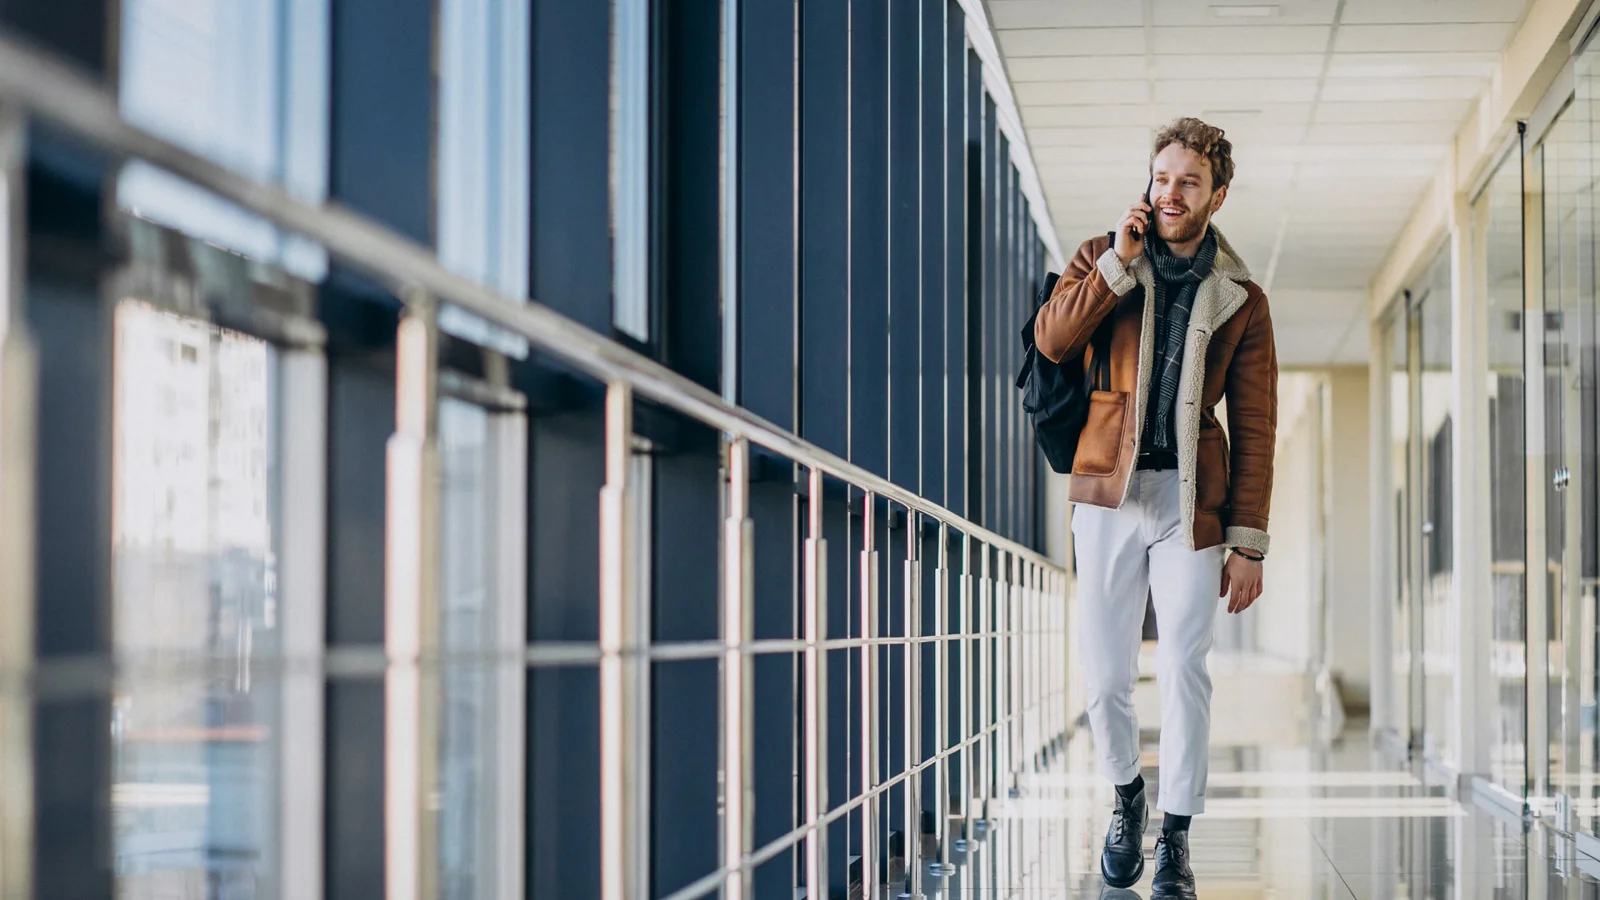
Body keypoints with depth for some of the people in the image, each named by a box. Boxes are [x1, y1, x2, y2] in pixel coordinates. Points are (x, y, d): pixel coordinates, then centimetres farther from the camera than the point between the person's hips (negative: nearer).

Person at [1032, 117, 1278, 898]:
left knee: (1185, 671, -4)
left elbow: (1254, 430, 4)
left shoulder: (1240, 300, 6)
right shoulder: (1102, 259, 8)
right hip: (1108, 490, 1)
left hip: (1189, 497, 0)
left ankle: (1175, 837, 7)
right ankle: (1126, 794, 28)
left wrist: (1249, 542, -2)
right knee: (1104, 672, 2)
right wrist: (1120, 262, -12)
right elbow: (1051, 338, -10)